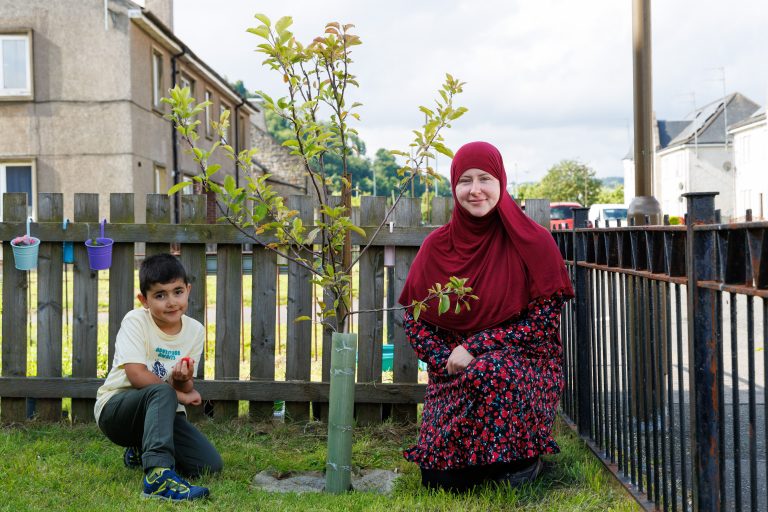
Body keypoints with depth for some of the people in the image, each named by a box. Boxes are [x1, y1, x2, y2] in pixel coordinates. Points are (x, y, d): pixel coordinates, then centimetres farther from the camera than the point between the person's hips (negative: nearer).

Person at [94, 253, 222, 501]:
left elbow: (186, 388, -3)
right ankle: (158, 474, -45)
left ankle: (141, 450, 13)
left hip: (163, 412, 5)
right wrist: (177, 395, -18)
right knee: (162, 393, -37)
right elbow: (136, 375, -24)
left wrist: (183, 380, -27)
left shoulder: (195, 330, -2)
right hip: (115, 408, -5)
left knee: (211, 464, -11)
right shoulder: (135, 321, -14)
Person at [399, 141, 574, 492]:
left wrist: (476, 347, -17)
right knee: (439, 480, -17)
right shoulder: (437, 246, 2)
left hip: (523, 363, -2)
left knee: (492, 373, -39)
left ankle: (519, 459, -8)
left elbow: (545, 320, -10)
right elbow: (413, 317, 5)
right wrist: (445, 359, -13)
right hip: (453, 374, 2)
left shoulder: (533, 243, -6)